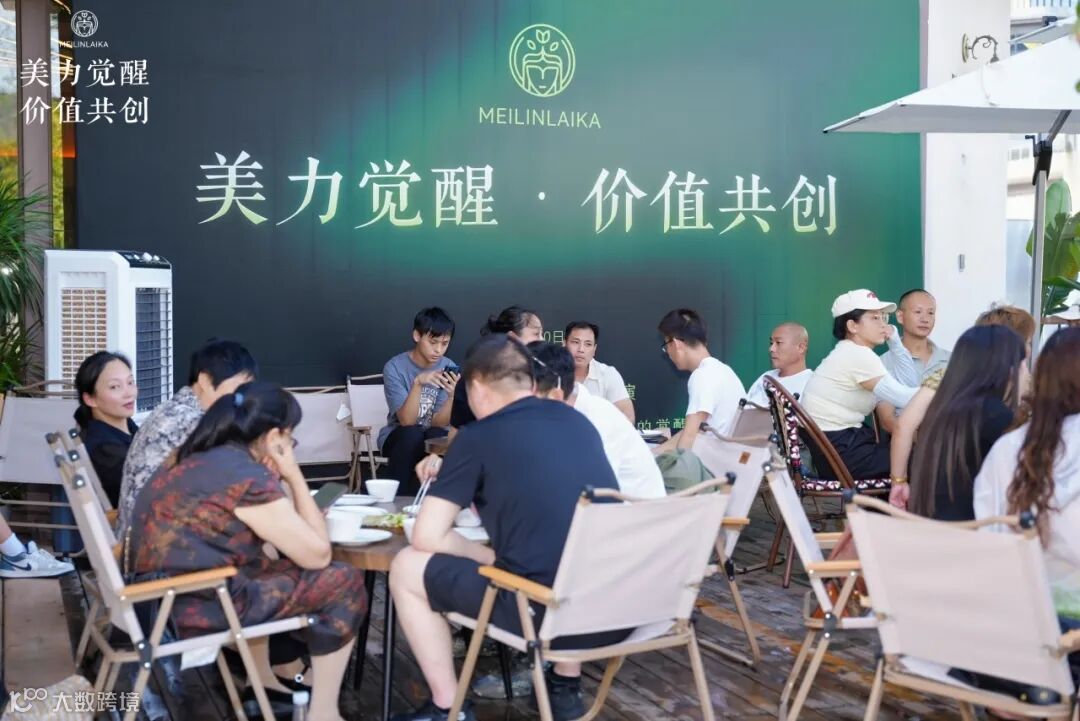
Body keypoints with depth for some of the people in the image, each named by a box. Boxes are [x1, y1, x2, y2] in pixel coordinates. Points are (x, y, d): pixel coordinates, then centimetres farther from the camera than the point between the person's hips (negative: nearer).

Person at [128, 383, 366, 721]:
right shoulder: (248, 478, -16)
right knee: (345, 582, 1)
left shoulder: (196, 458, 11)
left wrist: (278, 481, 9)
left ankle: (261, 673, 29)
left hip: (161, 593, 9)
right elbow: (318, 554, -7)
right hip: (194, 605, -9)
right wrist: (294, 477, -1)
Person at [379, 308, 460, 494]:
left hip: (433, 435, 1)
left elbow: (438, 422, -12)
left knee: (437, 436, -32)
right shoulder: (395, 367, -14)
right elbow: (406, 421, -22)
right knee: (412, 434, -34)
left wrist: (452, 395, -31)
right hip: (399, 436, -1)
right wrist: (418, 383, -37)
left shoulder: (449, 368, -7)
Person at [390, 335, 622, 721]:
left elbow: (426, 538, -2)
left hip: (548, 614, -6)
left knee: (406, 568, 12)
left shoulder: (477, 437, -2)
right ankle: (565, 685, 36)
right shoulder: (577, 420, 15)